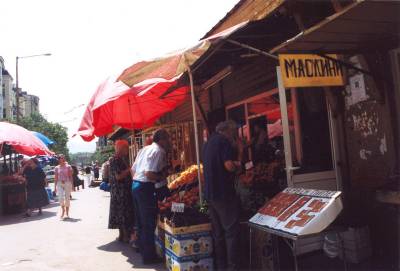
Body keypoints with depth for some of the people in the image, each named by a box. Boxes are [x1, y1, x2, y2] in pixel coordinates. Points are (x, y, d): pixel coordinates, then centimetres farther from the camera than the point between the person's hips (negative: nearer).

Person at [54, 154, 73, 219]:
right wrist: (55, 186, 5)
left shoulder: (68, 167, 4)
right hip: (59, 184, 1)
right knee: (60, 198, -14)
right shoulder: (56, 168, 7)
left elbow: (70, 176, 4)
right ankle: (63, 210, 9)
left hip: (67, 183, 0)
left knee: (67, 198, 3)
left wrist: (72, 185, -2)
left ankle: (67, 213, 15)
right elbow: (55, 178, 9)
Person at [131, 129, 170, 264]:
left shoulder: (144, 149, 13)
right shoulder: (158, 151, -13)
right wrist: (162, 177, -8)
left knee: (140, 221, 19)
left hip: (135, 184, 9)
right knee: (149, 223, 1)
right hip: (146, 187, -9)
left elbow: (133, 169, 15)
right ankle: (149, 256, 10)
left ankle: (142, 248, 33)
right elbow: (149, 174, -23)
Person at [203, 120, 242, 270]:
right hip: (224, 193, -9)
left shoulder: (209, 142, 17)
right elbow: (229, 165, -22)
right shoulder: (224, 141, -11)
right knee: (231, 231, -1)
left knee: (218, 232, 14)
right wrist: (238, 167, -1)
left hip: (210, 193, 9)